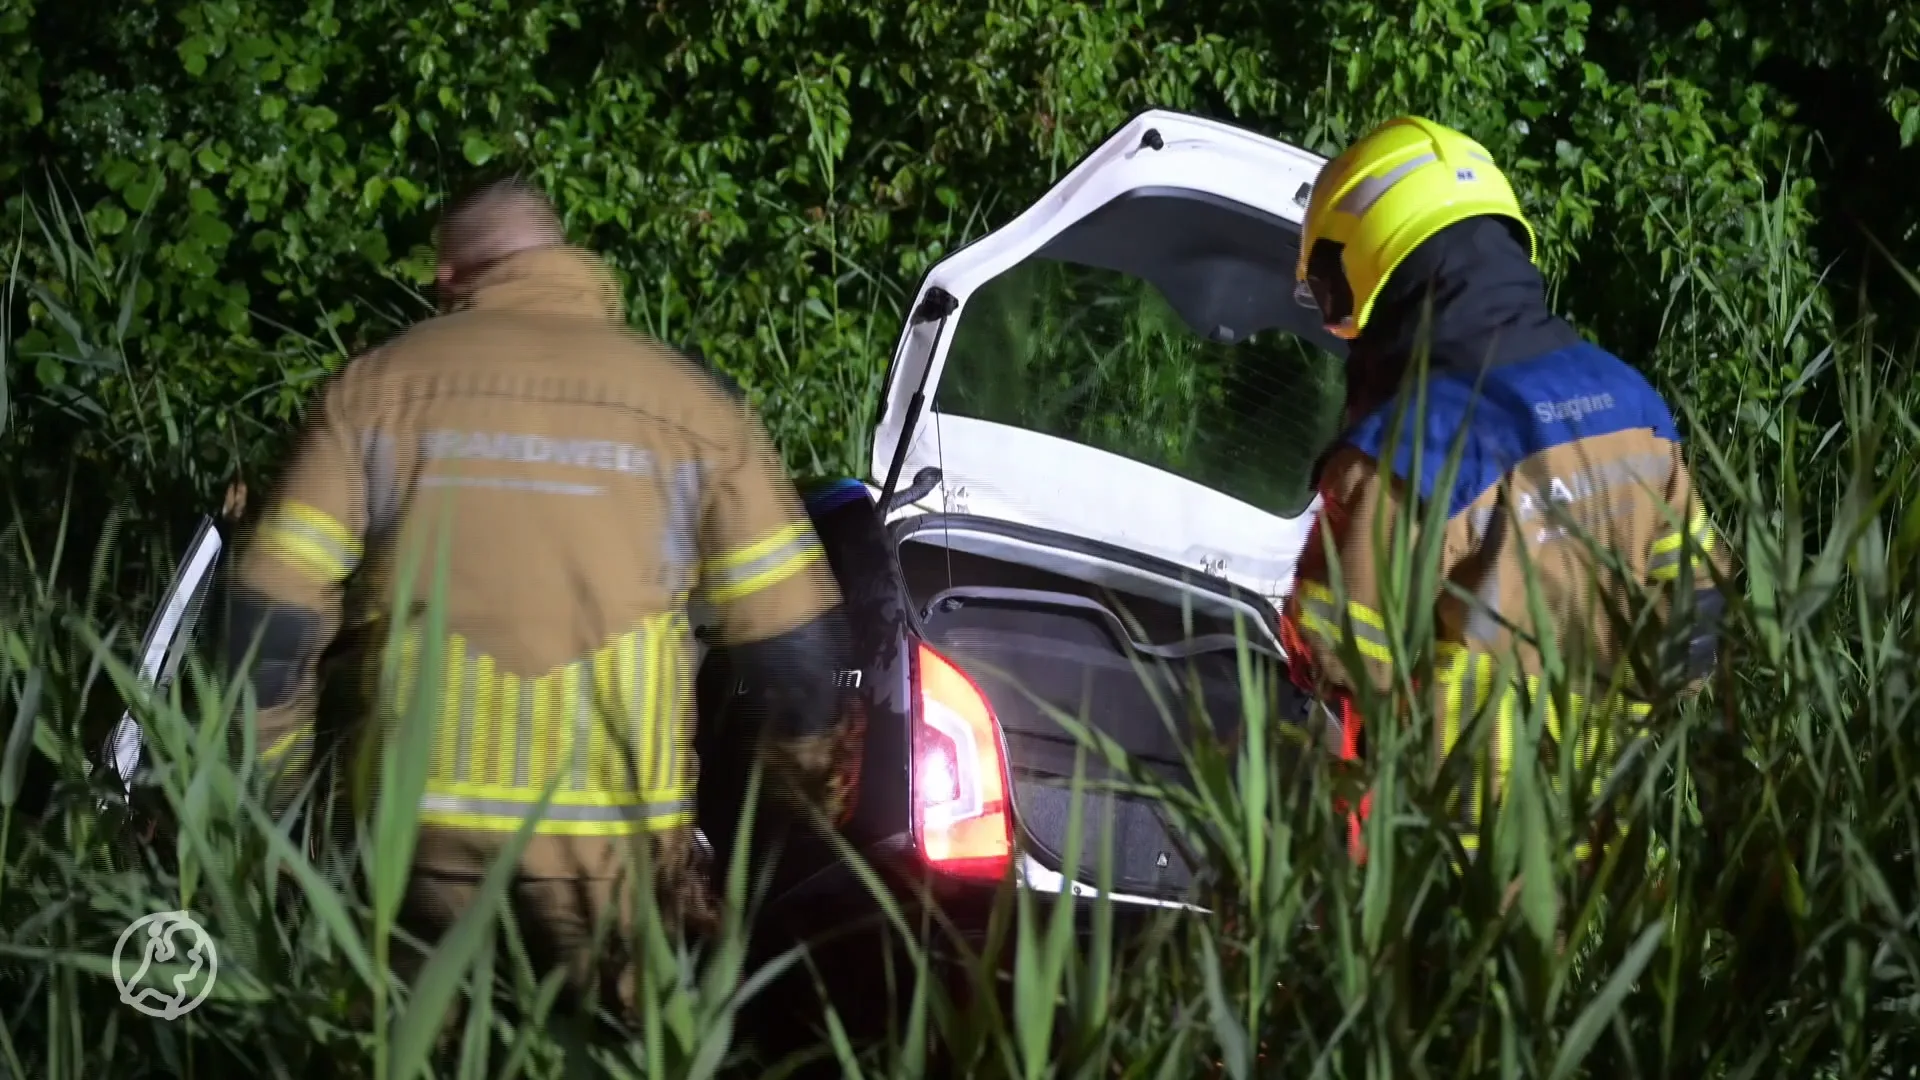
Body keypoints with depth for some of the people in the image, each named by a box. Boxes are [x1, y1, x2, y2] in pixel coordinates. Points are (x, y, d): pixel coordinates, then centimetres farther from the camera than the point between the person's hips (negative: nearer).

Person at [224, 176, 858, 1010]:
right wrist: (808, 801, 16)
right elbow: (797, 641, 2)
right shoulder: (691, 406, 4)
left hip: (417, 821, 1)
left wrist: (271, 797, 13)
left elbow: (273, 619, 2)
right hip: (614, 833, -1)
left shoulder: (378, 387, 5)